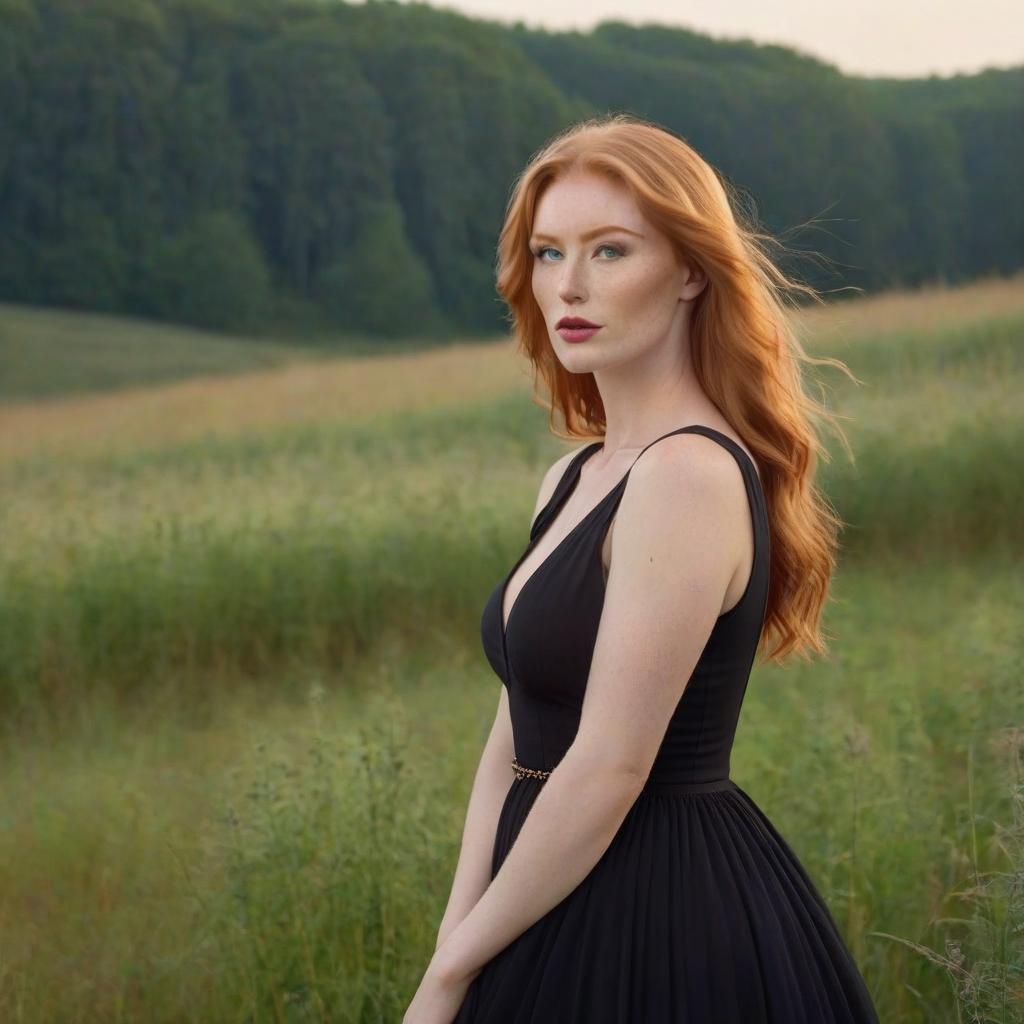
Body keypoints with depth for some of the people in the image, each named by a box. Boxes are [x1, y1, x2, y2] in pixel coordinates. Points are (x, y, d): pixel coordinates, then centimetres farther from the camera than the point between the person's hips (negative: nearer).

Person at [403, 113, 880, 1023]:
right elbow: (512, 749, 8)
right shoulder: (573, 481, 9)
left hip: (670, 927, -8)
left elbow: (609, 769, -22)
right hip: (583, 910, 8)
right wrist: (459, 941, -3)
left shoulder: (689, 473, -19)